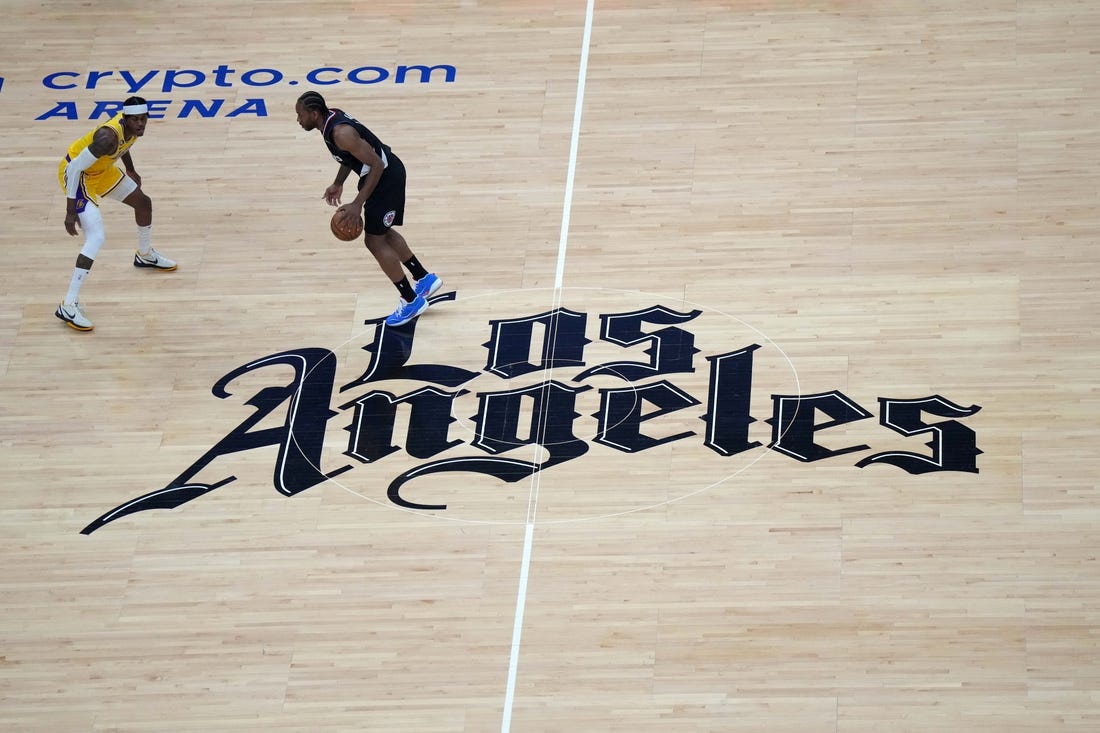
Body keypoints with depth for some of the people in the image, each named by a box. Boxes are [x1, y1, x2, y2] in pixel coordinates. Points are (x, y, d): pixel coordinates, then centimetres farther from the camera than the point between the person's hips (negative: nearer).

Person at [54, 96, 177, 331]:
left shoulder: (133, 127, -11)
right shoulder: (109, 137, -37)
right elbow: (75, 167, -34)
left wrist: (130, 171, 28)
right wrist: (70, 211, -31)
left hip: (101, 169, 9)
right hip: (76, 174, -9)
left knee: (143, 203, 23)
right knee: (97, 237, -23)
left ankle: (145, 255, 54)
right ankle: (68, 306, -22)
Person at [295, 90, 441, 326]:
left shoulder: (341, 132, -29)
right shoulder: (331, 117, 1)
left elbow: (376, 165, -28)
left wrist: (357, 205, -27)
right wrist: (338, 184, 14)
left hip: (386, 176, -10)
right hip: (383, 172, 10)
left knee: (375, 241, -2)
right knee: (382, 232, 24)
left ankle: (411, 301, 8)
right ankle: (424, 278, 37)